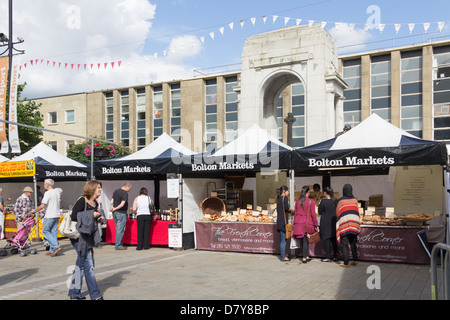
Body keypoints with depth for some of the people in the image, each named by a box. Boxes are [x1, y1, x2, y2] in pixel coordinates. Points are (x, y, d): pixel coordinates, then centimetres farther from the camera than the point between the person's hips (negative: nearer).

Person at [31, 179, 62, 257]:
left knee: (45, 232, 0)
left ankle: (56, 246, -11)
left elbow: (42, 206, -19)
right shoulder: (57, 192, 13)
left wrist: (34, 211, -4)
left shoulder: (48, 193, -13)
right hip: (57, 215, 8)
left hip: (49, 216, -8)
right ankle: (52, 251, 11)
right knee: (53, 232, 9)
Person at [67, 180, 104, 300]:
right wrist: (91, 215, -19)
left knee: (81, 264, 15)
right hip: (79, 236, -9)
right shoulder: (82, 201, -14)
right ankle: (95, 295, 2)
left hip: (88, 237, 9)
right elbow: (73, 216, -20)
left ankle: (74, 292, 26)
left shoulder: (95, 203, 11)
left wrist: (99, 218, 1)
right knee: (88, 265, -5)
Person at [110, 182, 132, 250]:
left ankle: (120, 244, 20)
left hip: (115, 213, 8)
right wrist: (115, 209, -9)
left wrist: (112, 207, -2)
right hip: (121, 213, -8)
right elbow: (122, 204, -21)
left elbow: (112, 201, 14)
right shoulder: (125, 193, -15)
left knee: (118, 229, 15)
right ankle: (118, 245, 0)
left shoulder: (116, 191, 13)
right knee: (120, 230, -2)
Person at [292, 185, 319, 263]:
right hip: (307, 222, -3)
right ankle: (304, 257, 6)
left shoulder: (297, 201, 4)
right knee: (306, 240, 5)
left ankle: (307, 256, 18)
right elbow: (313, 214, -6)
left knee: (303, 240, 12)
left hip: (298, 223, 3)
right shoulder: (311, 201, -7)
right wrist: (316, 225, 0)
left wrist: (295, 223, 18)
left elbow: (295, 213, 9)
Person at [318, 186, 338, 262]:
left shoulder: (323, 201, -15)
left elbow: (319, 212, -8)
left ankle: (328, 257, 1)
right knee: (334, 240, 12)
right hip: (334, 223, 5)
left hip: (326, 223, -5)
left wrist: (319, 204, 6)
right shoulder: (336, 201, 1)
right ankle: (335, 256, 16)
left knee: (327, 240, 0)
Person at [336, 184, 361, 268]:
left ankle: (346, 263, 0)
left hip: (343, 224, -4)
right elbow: (357, 212, 9)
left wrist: (338, 225, 16)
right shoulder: (355, 200, 3)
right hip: (354, 223, 4)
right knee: (353, 243, 18)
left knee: (345, 244, 1)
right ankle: (355, 260, 16)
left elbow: (337, 213, 1)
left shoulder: (341, 200, -6)